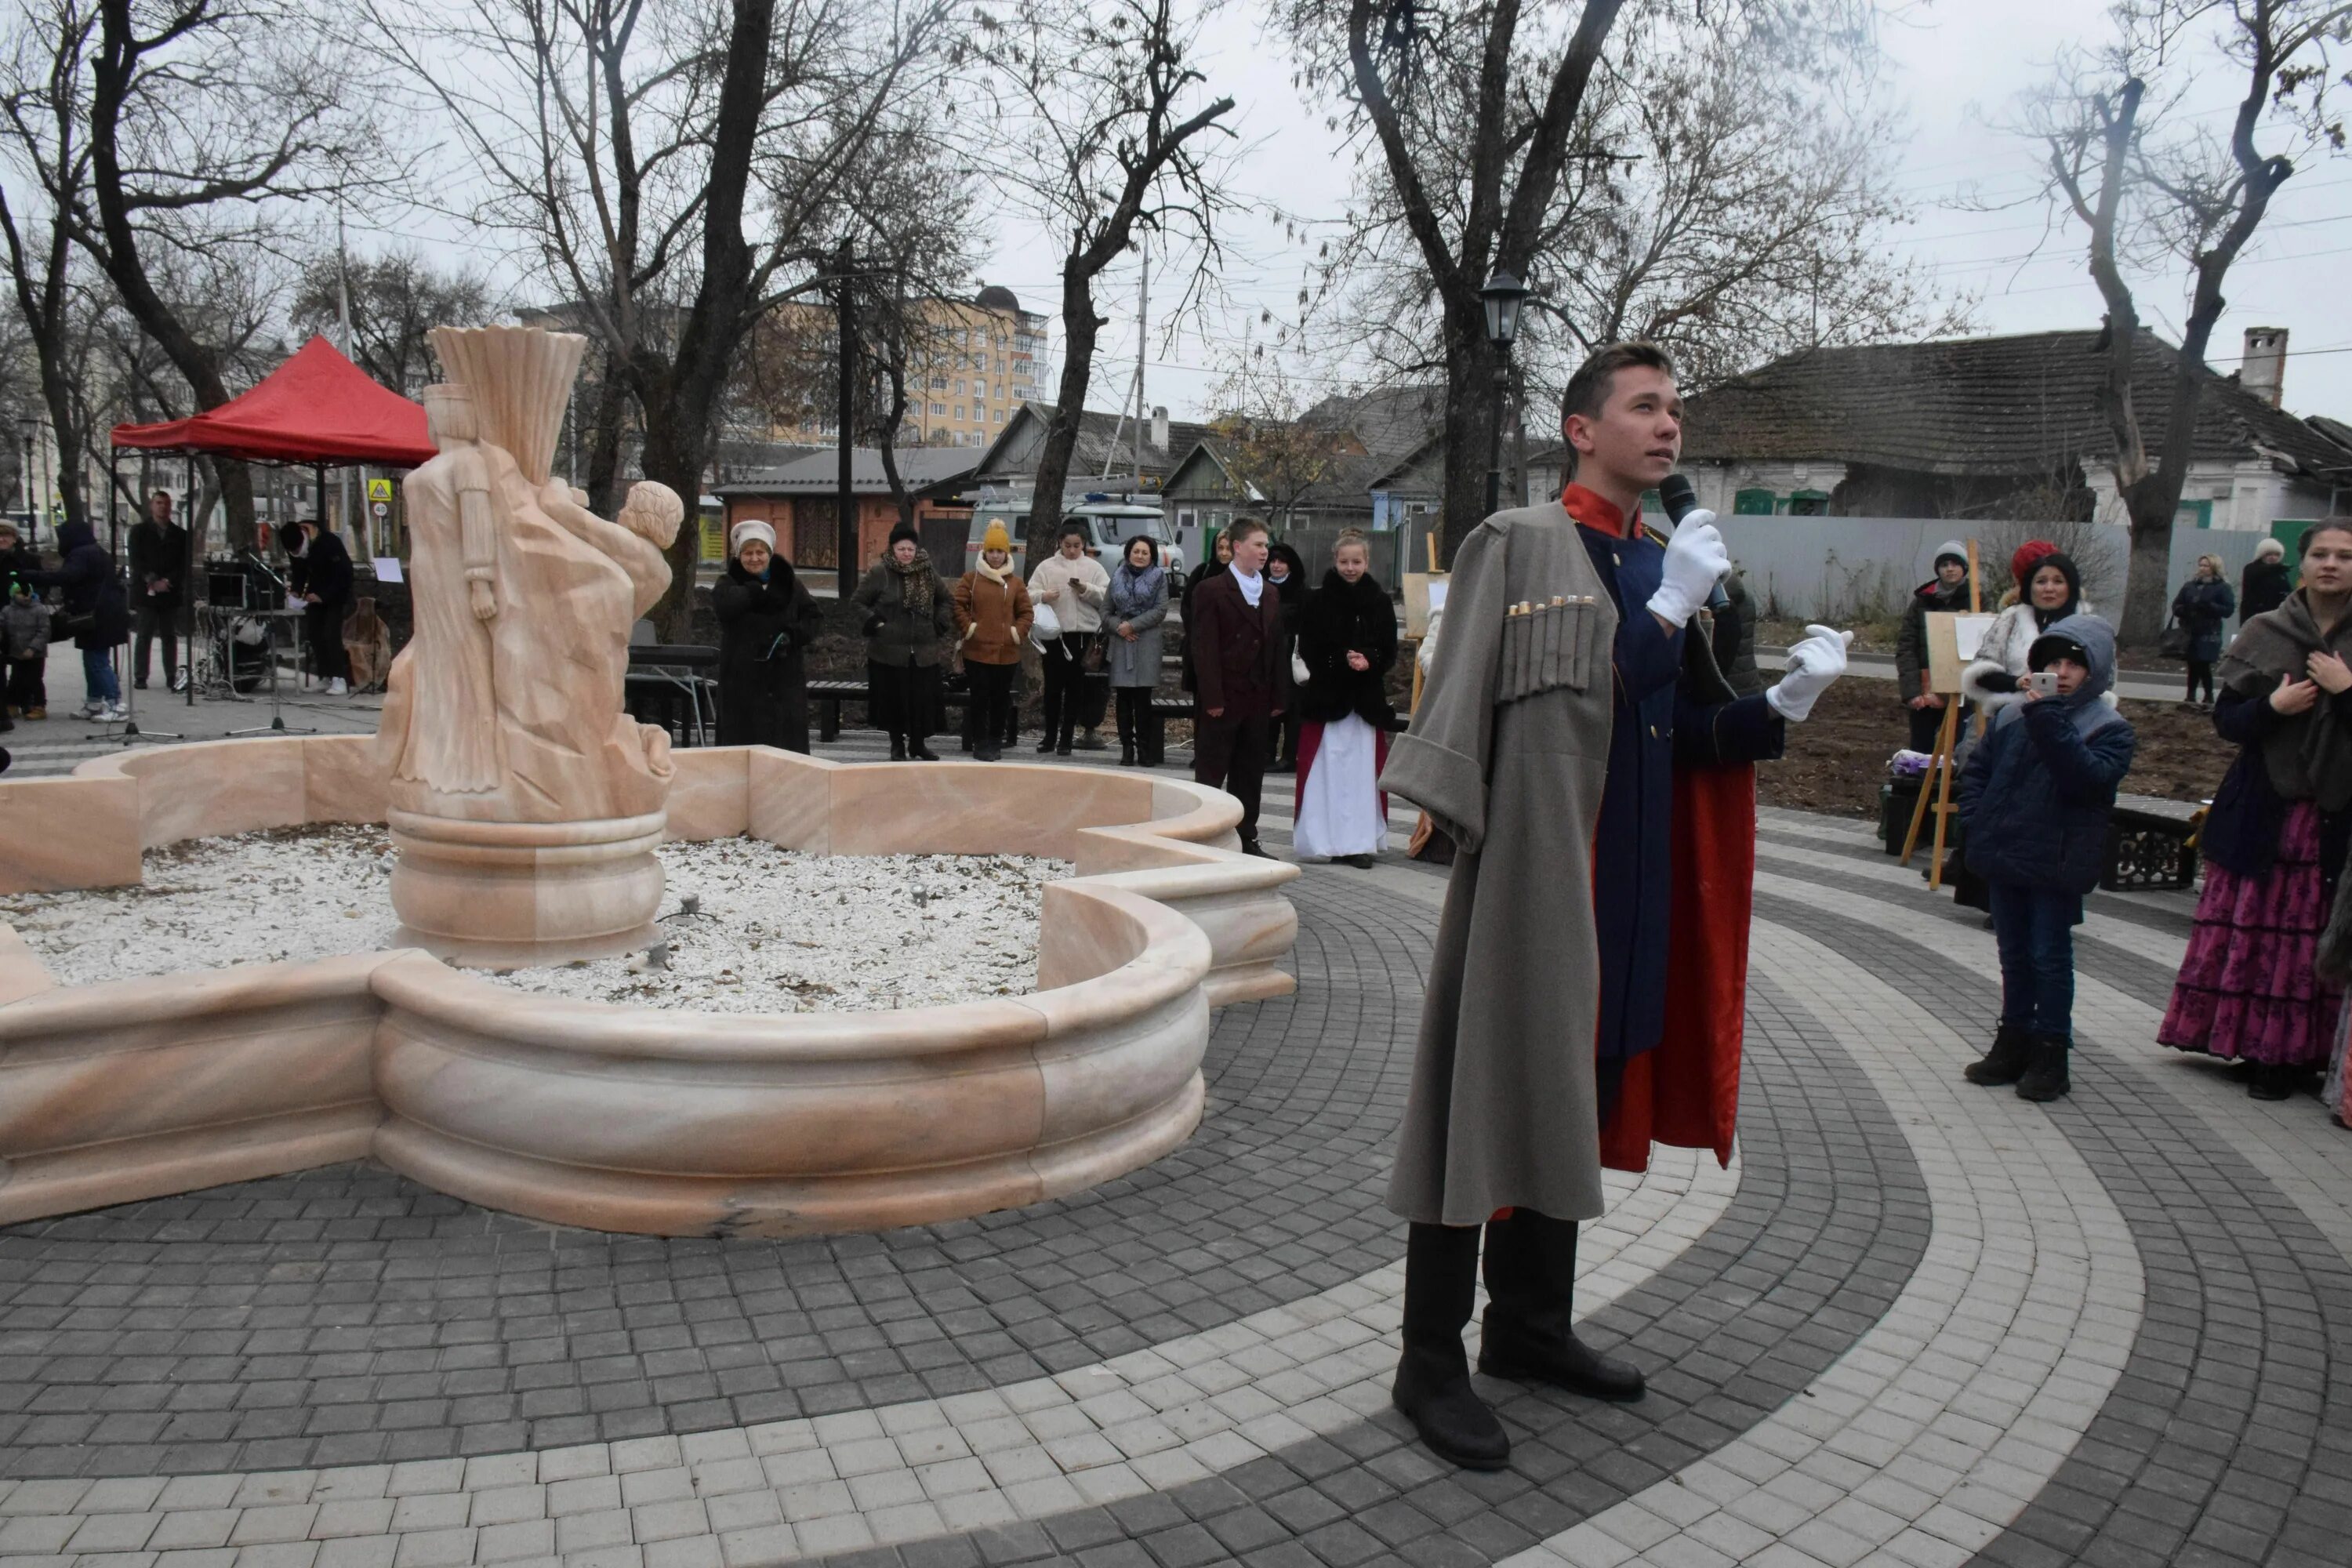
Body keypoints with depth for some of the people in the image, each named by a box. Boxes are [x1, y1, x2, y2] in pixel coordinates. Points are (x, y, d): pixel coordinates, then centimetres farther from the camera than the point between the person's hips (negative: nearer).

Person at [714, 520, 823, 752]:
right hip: (742, 678, -1)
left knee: (788, 743, 0)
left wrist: (792, 636, -12)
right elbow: (725, 604, -19)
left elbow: (815, 618, 6)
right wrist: (759, 590, -10)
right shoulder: (729, 582, 4)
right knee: (744, 742, -2)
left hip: (785, 678, 1)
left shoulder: (790, 582, 9)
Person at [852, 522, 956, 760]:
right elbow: (857, 602, 0)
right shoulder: (879, 573, -5)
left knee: (923, 700, 5)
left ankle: (918, 744, 22)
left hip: (923, 652, 3)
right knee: (894, 699, 3)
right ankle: (897, 744, 20)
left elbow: (947, 600, 20)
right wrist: (874, 623, -11)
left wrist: (940, 625, 6)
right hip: (889, 651, -3)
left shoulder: (927, 573, 7)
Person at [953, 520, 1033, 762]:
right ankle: (980, 744, 4)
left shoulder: (1016, 582, 8)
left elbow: (1026, 612, 11)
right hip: (977, 651, -2)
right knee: (980, 698, -1)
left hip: (1007, 652, 2)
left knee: (1001, 699, 8)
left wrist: (1017, 633, -2)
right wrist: (968, 629, -8)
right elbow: (958, 606, 1)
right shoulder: (970, 578, 3)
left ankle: (996, 741, 20)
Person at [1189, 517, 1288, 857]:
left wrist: (1279, 697, 7)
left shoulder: (1271, 594, 15)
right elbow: (1205, 649, -11)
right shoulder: (1212, 591, -5)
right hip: (1223, 701, -6)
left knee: (1250, 774, 12)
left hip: (1258, 701, 6)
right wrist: (1212, 698, -16)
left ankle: (1246, 839, 20)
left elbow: (1277, 648, 13)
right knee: (1211, 774, 0)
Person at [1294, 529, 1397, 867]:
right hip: (1325, 698, -2)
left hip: (1367, 699, 2)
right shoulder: (1318, 601, 1)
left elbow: (1390, 652, 6)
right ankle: (1322, 840, 5)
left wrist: (1369, 662, -15)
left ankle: (1359, 842, 6)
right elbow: (1307, 650, -4)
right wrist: (1344, 661, -17)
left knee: (1363, 770, 2)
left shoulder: (1380, 603, 7)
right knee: (1326, 770, -1)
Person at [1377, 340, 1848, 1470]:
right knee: (1492, 1093, -3)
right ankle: (1431, 1361, 8)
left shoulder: (1659, 564, 15)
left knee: (1576, 1098, 14)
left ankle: (1530, 1325, 29)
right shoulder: (1520, 544, -7)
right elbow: (1565, 706, -18)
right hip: (1531, 867, -8)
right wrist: (1669, 613, -20)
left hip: (1628, 880, 8)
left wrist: (1778, 705, -3)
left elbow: (1688, 736, 14)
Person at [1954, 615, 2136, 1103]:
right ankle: (2014, 1041, 28)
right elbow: (1976, 769, 17)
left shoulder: (2108, 728, -7)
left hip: (2056, 865, -5)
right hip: (2003, 858, 5)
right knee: (2014, 954, 15)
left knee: (2050, 957, 2)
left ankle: (2050, 1053, 14)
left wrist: (2049, 720, -28)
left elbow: (2089, 777, -26)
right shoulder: (2011, 716, 6)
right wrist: (1978, 818, 4)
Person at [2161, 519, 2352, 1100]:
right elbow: (2226, 720, 3)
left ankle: (2288, 1055, 11)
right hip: (2261, 810, 1)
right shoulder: (2264, 633, 4)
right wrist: (2272, 707, -15)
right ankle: (2238, 1036, 16)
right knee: (2246, 927, 3)